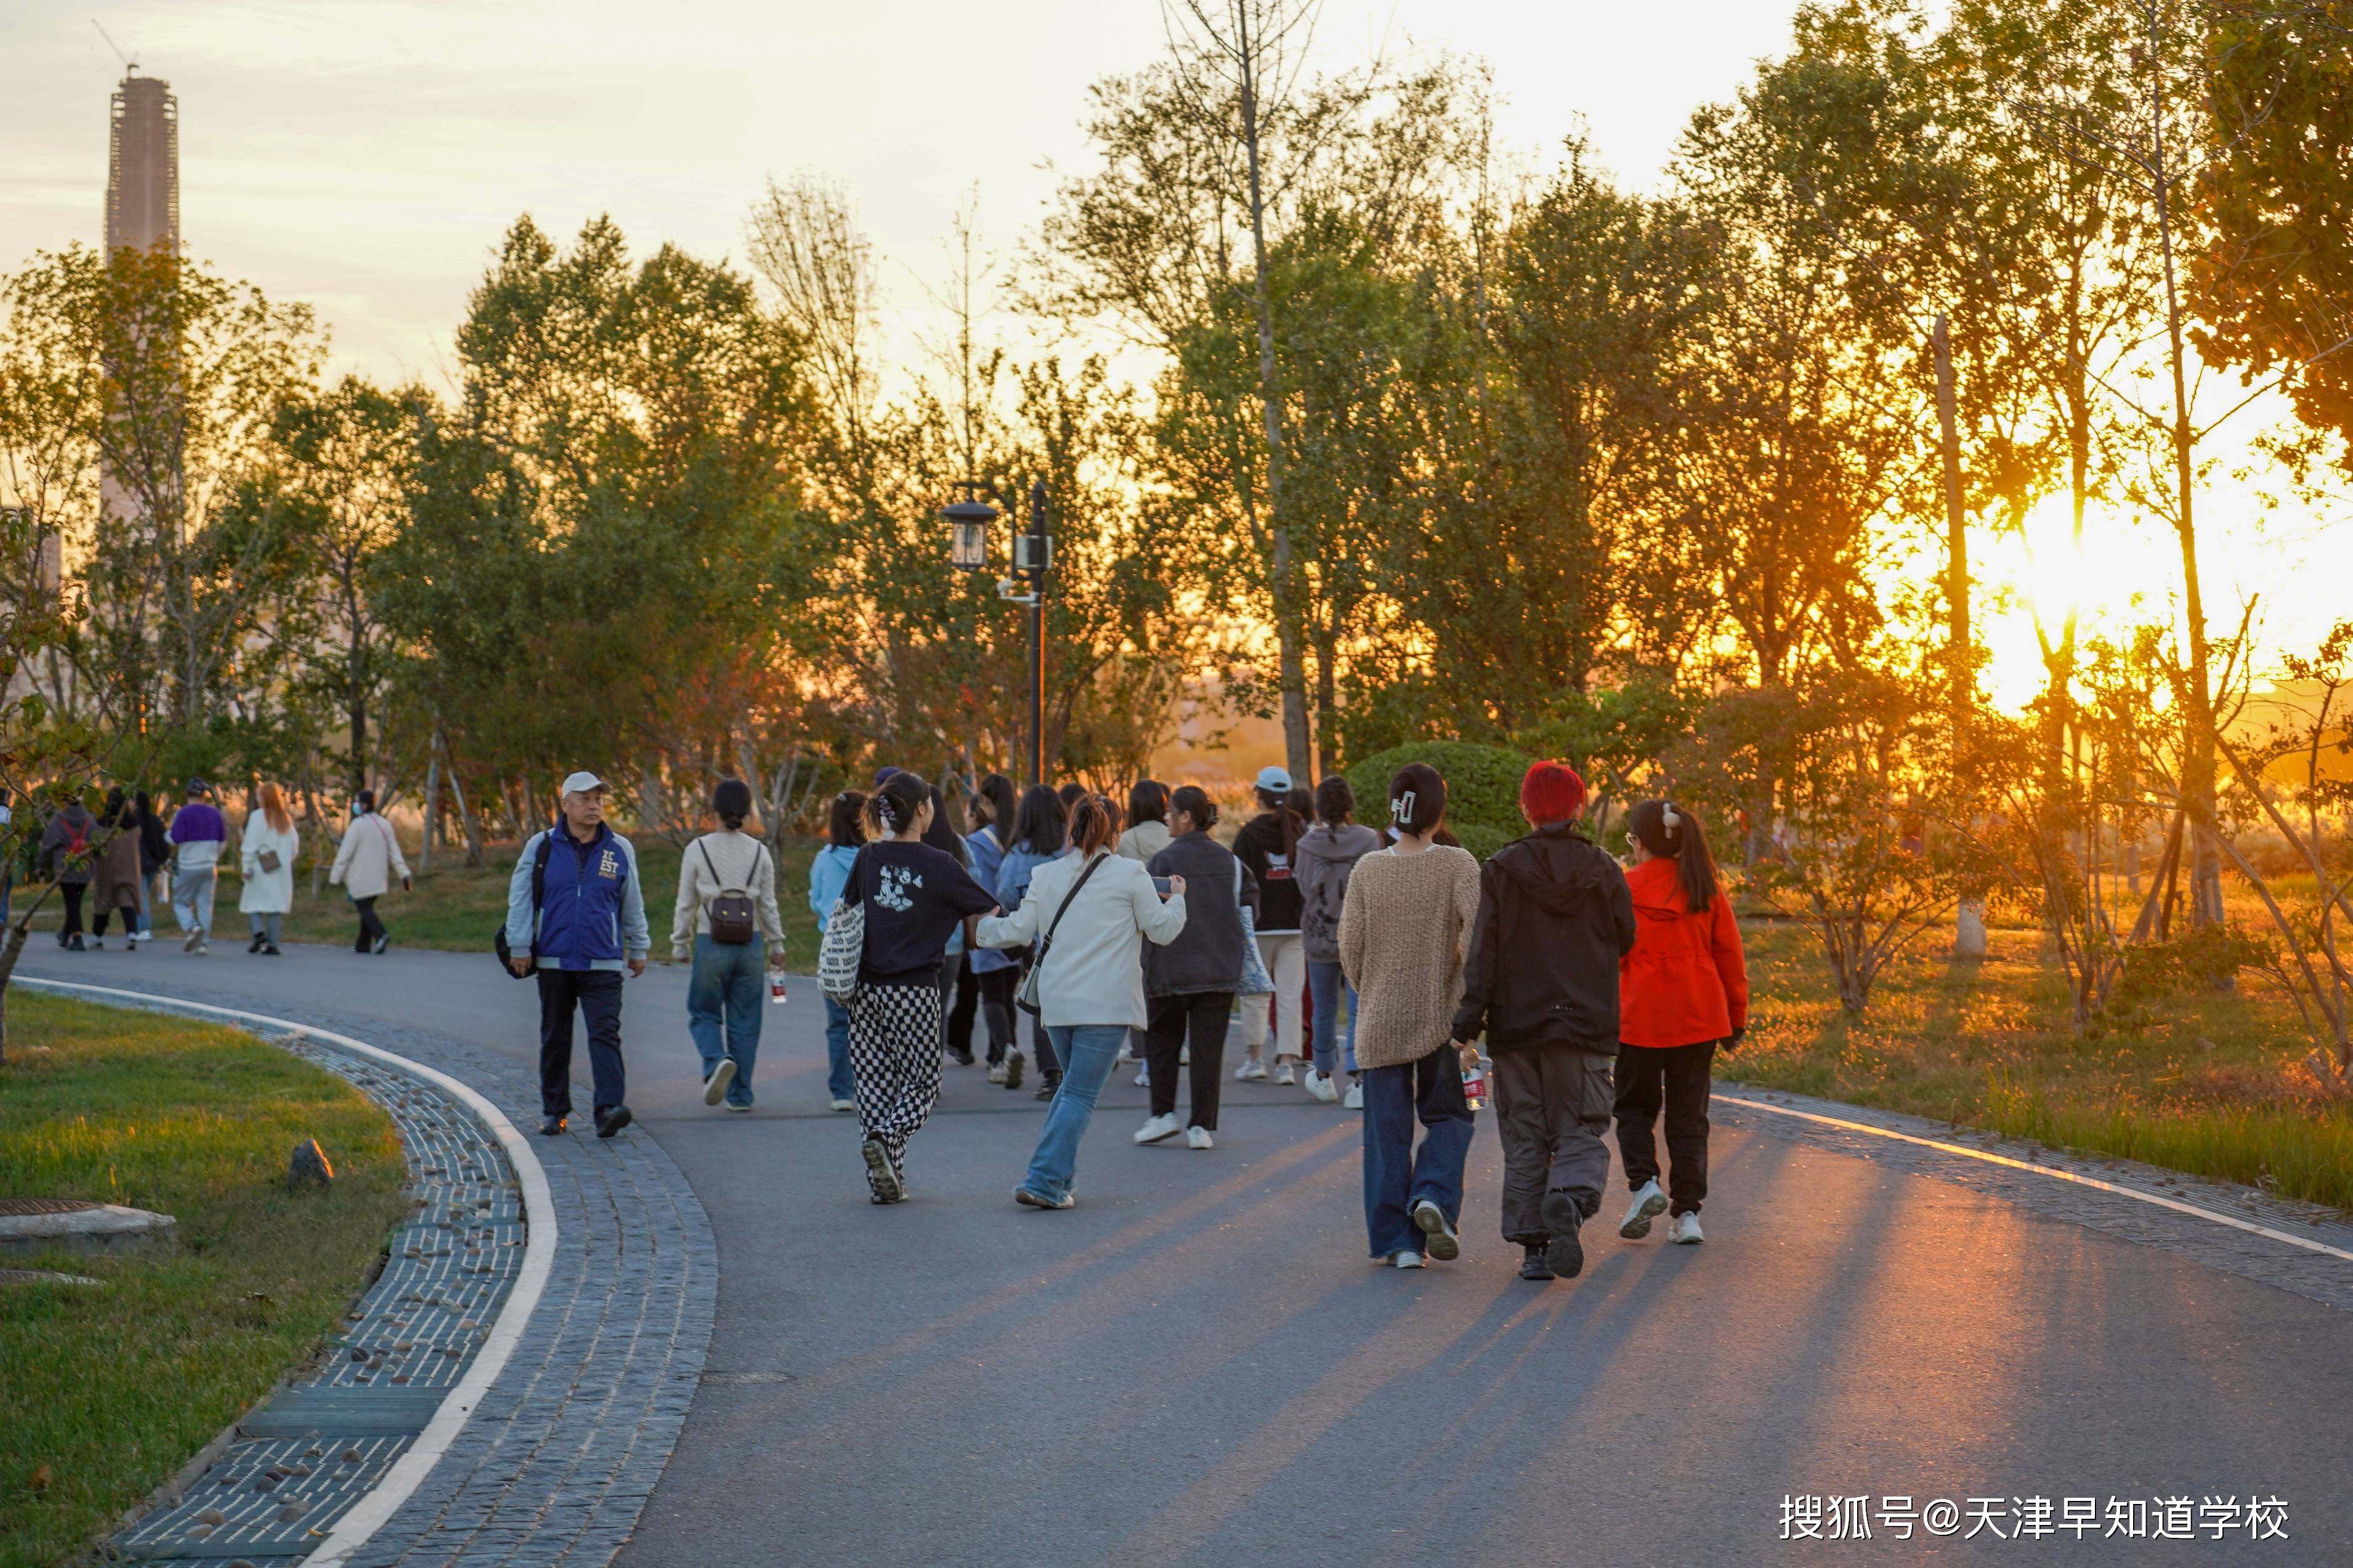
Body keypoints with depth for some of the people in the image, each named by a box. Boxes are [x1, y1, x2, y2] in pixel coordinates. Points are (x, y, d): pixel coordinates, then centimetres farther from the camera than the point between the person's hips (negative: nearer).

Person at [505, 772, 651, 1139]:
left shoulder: (620, 850, 5)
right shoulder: (541, 847, 2)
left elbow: (632, 905, 14)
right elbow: (520, 899, 4)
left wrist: (639, 949, 17)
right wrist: (519, 947, -1)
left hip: (603, 964, -1)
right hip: (554, 961, 1)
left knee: (605, 1033, -13)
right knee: (555, 1039, 10)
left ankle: (609, 1109, -22)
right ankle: (554, 1112, 20)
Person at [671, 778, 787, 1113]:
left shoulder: (698, 850, -6)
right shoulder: (759, 852, 0)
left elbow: (686, 904, -1)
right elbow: (769, 905, 3)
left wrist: (680, 945, 9)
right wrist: (776, 946, 13)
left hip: (711, 944, -2)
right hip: (750, 944, 2)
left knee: (703, 1014, 10)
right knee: (745, 1020, 10)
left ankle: (717, 1060, -19)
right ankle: (740, 1094, 10)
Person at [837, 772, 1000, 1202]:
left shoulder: (868, 858, 3)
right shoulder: (939, 864, -8)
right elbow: (992, 915, -3)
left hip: (867, 987, 4)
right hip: (915, 989, -4)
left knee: (876, 1082, 8)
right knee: (921, 1082, 7)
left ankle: (886, 1179, 5)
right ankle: (886, 1139, -18)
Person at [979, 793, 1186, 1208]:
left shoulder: (1046, 875, 7)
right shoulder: (1130, 874, -2)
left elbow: (1018, 931, 9)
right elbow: (1162, 931, 3)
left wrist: (985, 928, 29)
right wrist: (1177, 899, 23)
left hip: (1056, 1002, 5)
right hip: (1107, 1003, -5)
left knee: (1073, 1086, 21)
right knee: (1080, 1094, -3)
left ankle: (1057, 1179, 18)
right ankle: (1043, 1182, -12)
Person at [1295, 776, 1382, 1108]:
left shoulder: (1309, 844, -9)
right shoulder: (1368, 841, -10)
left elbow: (1304, 888, 1)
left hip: (1319, 937, 1)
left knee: (1324, 1009, 15)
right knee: (1360, 1009, 1)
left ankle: (1323, 1077, 29)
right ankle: (1358, 1081, -9)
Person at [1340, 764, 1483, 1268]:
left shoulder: (1368, 869, -2)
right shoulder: (1457, 865, -7)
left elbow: (1349, 945, -2)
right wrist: (1467, 984, -4)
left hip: (1380, 1019, 1)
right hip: (1442, 1016, -1)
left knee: (1387, 1129, 8)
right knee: (1447, 1116, 16)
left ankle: (1396, 1240, 7)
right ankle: (1434, 1196, -9)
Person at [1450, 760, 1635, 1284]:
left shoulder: (1500, 871, -5)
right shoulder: (1604, 872, 0)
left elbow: (1482, 952, -9)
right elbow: (1626, 942, 7)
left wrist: (1467, 1027, -9)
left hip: (1516, 1025, 0)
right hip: (1588, 1025, 0)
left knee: (1524, 1141, 9)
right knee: (1580, 1131, 6)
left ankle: (1533, 1244, 7)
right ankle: (1569, 1201, -24)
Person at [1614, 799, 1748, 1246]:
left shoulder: (1623, 889, -6)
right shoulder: (1707, 891, 4)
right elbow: (1730, 957, 8)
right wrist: (1737, 1019, 16)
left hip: (1638, 1018, -3)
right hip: (1699, 1018, 3)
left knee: (1634, 1105, 14)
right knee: (1689, 1114, 9)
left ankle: (1644, 1182, -8)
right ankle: (1687, 1212, 4)